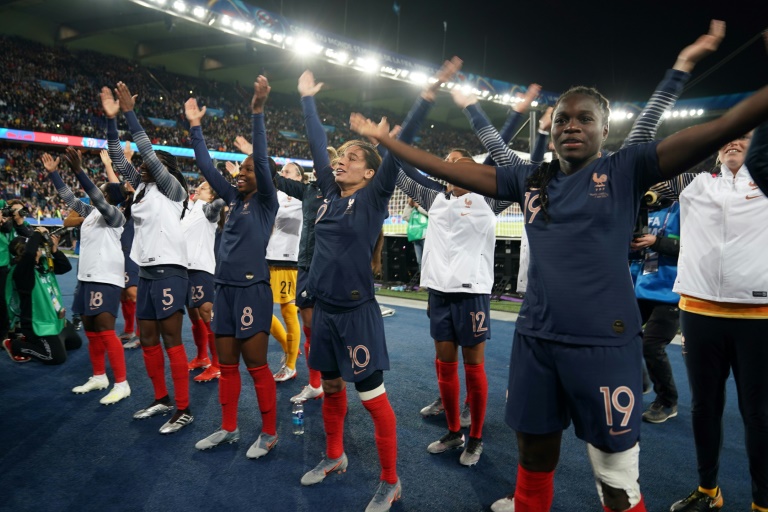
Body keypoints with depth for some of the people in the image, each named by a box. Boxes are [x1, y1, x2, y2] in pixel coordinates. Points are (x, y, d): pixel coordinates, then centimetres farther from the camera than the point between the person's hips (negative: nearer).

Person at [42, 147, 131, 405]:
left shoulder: (115, 214, -9)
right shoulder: (91, 212, 15)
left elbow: (97, 198, -26)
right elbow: (69, 198, 23)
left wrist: (78, 171, -36)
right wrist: (53, 172, 18)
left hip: (105, 279, -9)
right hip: (86, 277, 9)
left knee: (105, 331, -12)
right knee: (90, 330, 13)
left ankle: (122, 384, -7)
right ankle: (99, 377, 25)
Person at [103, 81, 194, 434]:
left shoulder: (172, 189, -4)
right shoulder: (142, 187, 16)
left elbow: (148, 154, -14)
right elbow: (119, 160, 12)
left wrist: (130, 113, -12)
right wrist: (111, 119, 5)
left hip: (169, 271, -8)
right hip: (146, 272, 8)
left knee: (171, 340, -6)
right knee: (147, 339, 12)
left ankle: (183, 410, 2)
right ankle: (161, 399, 27)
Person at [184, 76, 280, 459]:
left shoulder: (265, 201, -3)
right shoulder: (233, 198, 13)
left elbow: (262, 160, -16)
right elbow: (206, 167, 17)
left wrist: (257, 111, -21)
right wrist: (195, 126, 15)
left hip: (252, 289, -7)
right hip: (224, 288, 7)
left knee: (256, 365, 1)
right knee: (227, 364, 14)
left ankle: (269, 432, 15)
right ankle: (228, 428, 28)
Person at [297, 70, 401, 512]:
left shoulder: (374, 197, -7)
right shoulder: (332, 193, 7)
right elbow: (317, 144, 15)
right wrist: (308, 99, 21)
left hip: (357, 312, -6)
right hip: (324, 309, 7)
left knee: (373, 399, 2)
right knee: (331, 387, 20)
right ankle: (335, 457, 41)